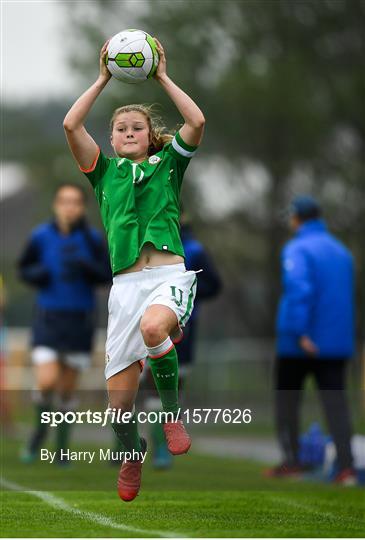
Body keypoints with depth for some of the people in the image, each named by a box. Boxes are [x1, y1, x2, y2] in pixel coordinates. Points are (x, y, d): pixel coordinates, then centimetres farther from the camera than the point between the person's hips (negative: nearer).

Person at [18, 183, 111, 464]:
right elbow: (24, 268, 10)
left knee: (68, 388, 6)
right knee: (46, 383, -14)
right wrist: (37, 275, -11)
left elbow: (107, 274, -9)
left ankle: (62, 444, 24)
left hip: (80, 321, 0)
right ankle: (39, 432, 14)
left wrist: (83, 266, -25)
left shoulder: (92, 238, -5)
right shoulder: (41, 236, -2)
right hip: (48, 319, 0)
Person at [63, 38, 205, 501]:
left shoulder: (168, 165, 15)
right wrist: (103, 79, 9)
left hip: (170, 275, -2)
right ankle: (131, 455, 30)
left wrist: (162, 78, 6)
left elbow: (196, 122, 0)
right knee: (119, 395, -1)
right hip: (126, 283, 2)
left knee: (152, 326, -39)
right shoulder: (106, 172, 17)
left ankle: (172, 408, -14)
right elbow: (71, 125, 4)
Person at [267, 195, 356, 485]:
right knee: (335, 400, -1)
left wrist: (301, 333, -25)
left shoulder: (297, 250, -8)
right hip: (338, 342, 5)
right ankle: (346, 466, -13)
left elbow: (298, 289, -23)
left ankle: (292, 460, 11)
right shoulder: (342, 251, 14)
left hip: (299, 344, -5)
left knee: (286, 398, 12)